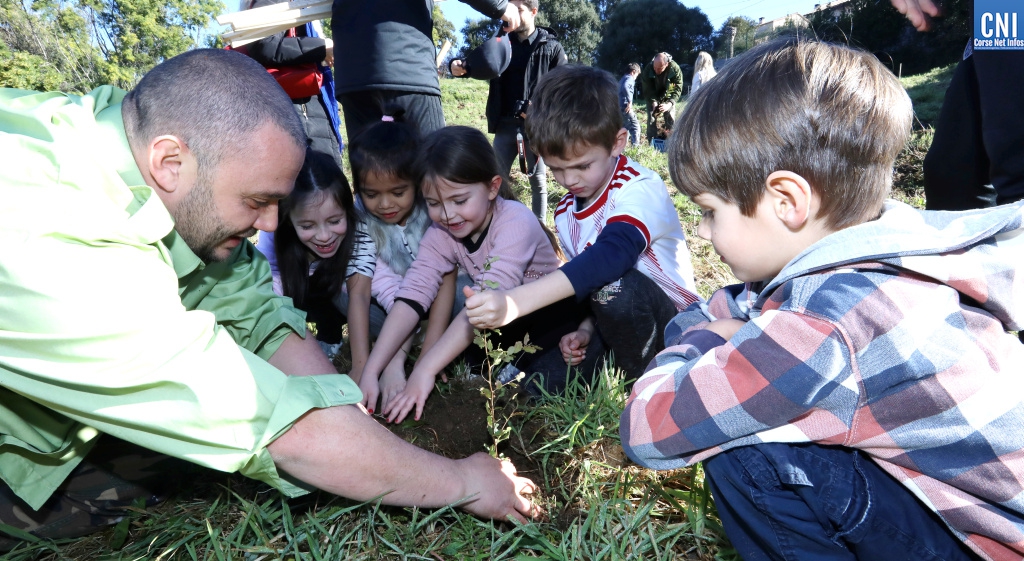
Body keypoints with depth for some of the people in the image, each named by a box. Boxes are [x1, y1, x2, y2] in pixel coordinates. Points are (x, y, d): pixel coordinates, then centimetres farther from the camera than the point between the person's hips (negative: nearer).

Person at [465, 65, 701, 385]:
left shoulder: (641, 189, -22)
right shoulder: (565, 213, 2)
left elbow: (611, 256, -42)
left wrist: (517, 302, -52)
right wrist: (586, 330, -9)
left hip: (672, 323, -5)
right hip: (617, 323, 5)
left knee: (614, 286, -35)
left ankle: (640, 380, -10)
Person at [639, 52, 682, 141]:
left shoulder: (675, 69, -28)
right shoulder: (648, 69, -27)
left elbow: (678, 88, -25)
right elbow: (646, 90, -19)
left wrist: (669, 104, -39)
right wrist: (653, 102, -33)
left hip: (668, 96, 0)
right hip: (653, 97, 0)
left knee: (670, 119, -7)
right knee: (651, 118, -7)